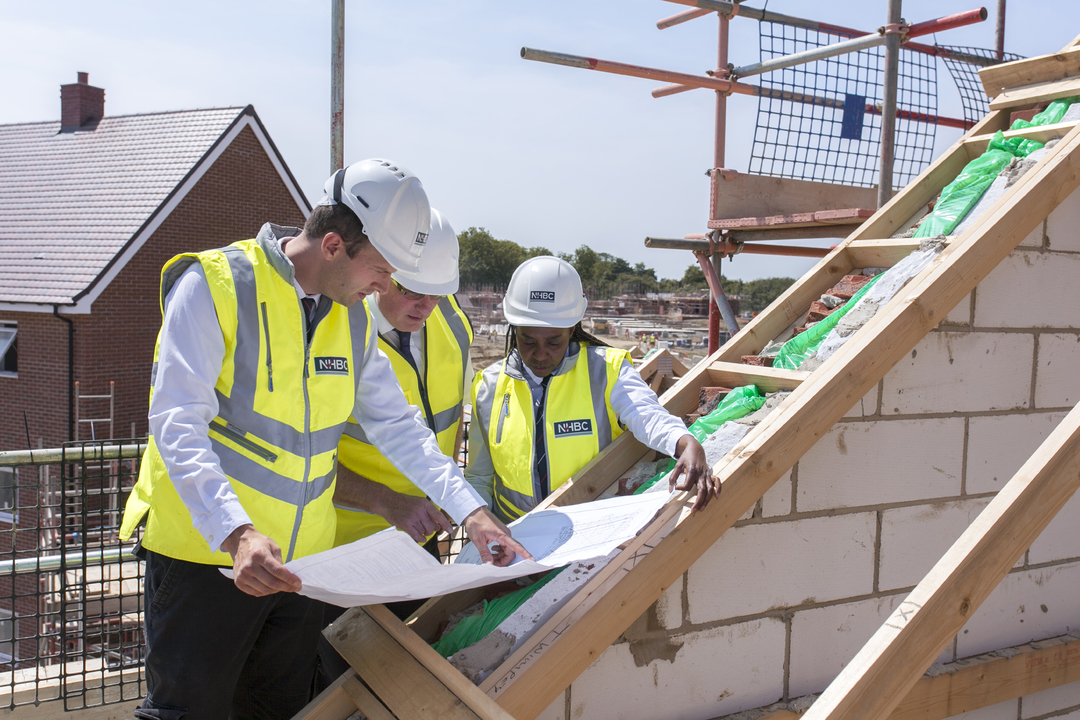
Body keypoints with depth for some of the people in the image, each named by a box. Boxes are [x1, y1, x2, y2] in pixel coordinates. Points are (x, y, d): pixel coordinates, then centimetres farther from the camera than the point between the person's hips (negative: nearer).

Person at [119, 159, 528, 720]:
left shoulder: (354, 318, 6)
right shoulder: (214, 285, -14)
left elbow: (396, 426, 10)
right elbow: (177, 425, -21)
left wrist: (470, 511, 0)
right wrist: (237, 534, -34)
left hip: (300, 561, 6)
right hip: (206, 551, -6)